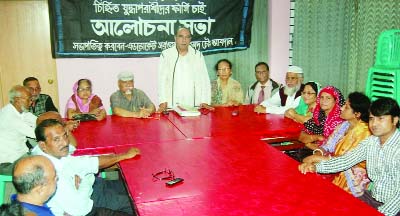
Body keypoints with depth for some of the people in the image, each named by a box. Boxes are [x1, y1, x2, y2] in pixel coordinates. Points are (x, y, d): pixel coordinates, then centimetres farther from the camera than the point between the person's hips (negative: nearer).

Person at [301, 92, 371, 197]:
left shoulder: (363, 133, -18)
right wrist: (317, 155, -16)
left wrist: (316, 158, -21)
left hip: (351, 182, -7)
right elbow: (327, 146, 6)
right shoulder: (344, 125, 6)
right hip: (335, 171, 7)